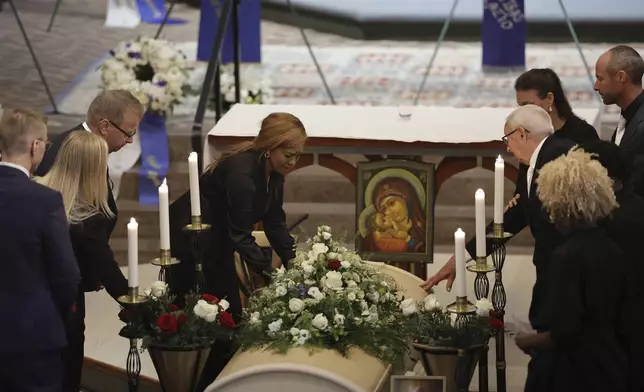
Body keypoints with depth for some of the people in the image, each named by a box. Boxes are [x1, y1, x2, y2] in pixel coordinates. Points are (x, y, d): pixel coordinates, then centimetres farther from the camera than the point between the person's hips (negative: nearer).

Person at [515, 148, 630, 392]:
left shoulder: (567, 255, -17)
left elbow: (564, 331, -21)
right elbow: (622, 322, 10)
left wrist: (528, 341, -4)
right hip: (613, 367, 7)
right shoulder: (615, 253, 4)